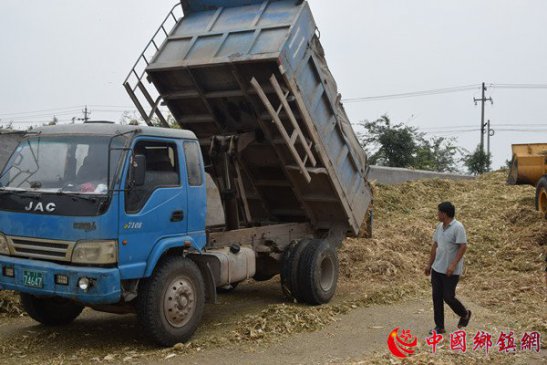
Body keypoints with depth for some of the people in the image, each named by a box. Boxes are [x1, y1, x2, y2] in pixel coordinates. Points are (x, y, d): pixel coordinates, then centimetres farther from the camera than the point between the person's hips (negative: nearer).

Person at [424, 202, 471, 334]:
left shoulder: (458, 227, -16)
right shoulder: (440, 226, 8)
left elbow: (463, 247, -19)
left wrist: (453, 265, -24)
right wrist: (429, 264, 17)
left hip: (451, 271, -7)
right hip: (437, 269, 7)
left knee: (448, 297, -2)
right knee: (437, 297, 6)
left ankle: (465, 314, 26)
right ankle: (439, 326, 15)